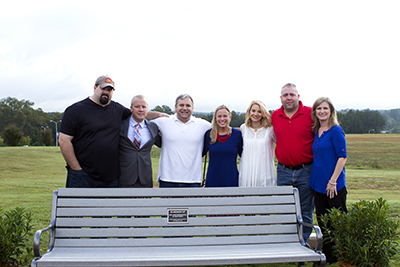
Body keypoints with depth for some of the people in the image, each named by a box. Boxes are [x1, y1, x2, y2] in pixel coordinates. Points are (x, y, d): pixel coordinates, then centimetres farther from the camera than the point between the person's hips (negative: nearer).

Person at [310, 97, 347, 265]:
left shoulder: (336, 131, -10)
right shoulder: (316, 131, 11)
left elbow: (342, 157, -14)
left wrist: (333, 181, -18)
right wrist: (314, 178, 12)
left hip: (334, 185, -7)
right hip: (318, 184, 7)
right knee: (322, 221, 13)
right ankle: (329, 256, 25)